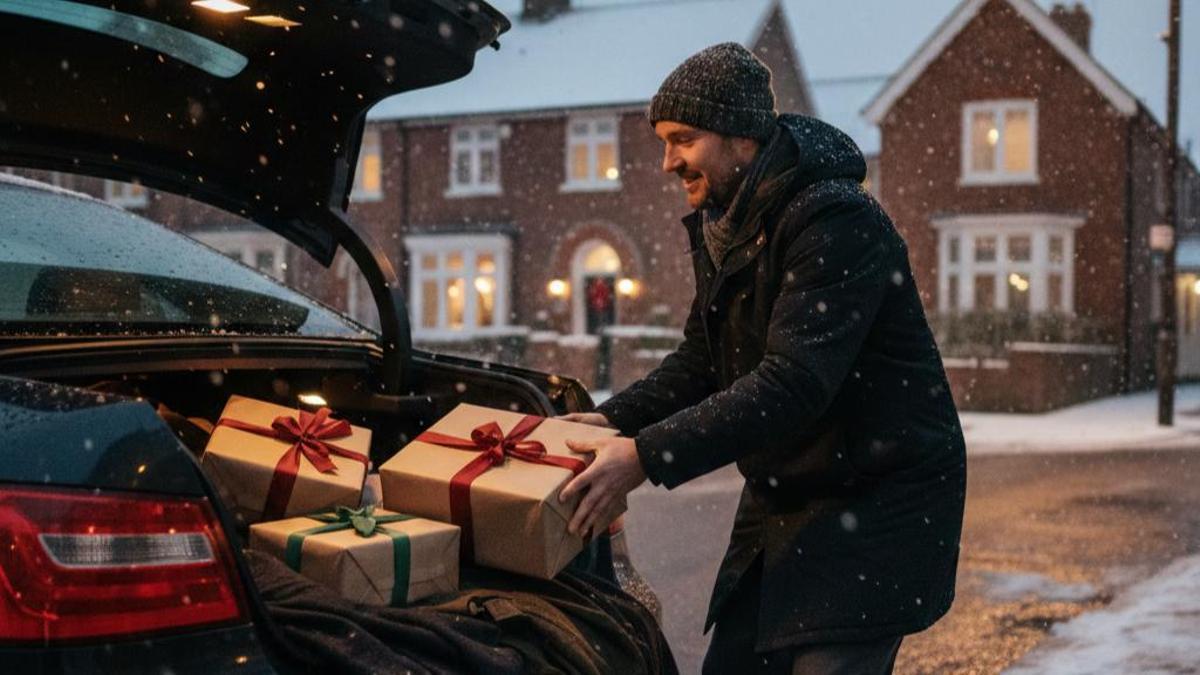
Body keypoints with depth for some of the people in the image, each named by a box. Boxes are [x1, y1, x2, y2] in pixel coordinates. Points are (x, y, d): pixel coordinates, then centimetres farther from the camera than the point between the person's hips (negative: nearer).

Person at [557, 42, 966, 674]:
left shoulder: (837, 221, -23)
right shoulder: (723, 226, 6)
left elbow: (795, 382, -32)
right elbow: (700, 358, 11)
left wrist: (647, 456, -35)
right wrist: (615, 420, -7)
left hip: (876, 499, -9)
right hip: (782, 496, 9)